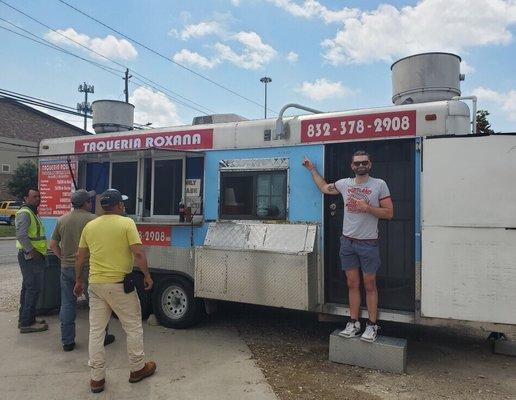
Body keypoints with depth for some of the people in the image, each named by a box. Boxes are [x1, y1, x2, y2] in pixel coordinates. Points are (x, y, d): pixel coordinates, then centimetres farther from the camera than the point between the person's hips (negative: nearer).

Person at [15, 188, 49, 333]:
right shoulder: (24, 213, -13)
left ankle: (24, 320, 26)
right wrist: (32, 251, -25)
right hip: (30, 257, -11)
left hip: (34, 257, 11)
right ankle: (27, 323, -2)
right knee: (33, 289, -8)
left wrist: (39, 253, 17)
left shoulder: (32, 213, 20)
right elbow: (21, 234, -25)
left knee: (27, 288, 16)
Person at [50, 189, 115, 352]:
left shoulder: (62, 220, 6)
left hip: (66, 268, 5)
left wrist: (63, 258, 17)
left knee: (67, 304, 12)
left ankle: (67, 341, 18)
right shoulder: (92, 219, -12)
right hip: (87, 267, -5)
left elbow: (53, 244, 10)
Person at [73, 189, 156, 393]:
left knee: (96, 331, 13)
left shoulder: (90, 225, 6)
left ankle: (97, 378, 20)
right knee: (133, 328, 12)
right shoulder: (126, 223, -10)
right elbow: (138, 254, -16)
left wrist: (79, 281, 24)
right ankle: (138, 369, 25)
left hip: (95, 284, 5)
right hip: (119, 285, -5)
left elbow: (79, 257, 12)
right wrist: (147, 275, -4)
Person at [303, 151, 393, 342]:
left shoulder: (379, 184, -4)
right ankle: (354, 323, 20)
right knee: (353, 284, 10)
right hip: (348, 242, 4)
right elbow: (324, 187, 24)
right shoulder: (344, 183, 6)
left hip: (369, 243, -3)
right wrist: (312, 170, 25)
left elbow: (389, 213, -5)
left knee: (369, 285, 5)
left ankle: (372, 325, 16)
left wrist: (367, 208, -18)